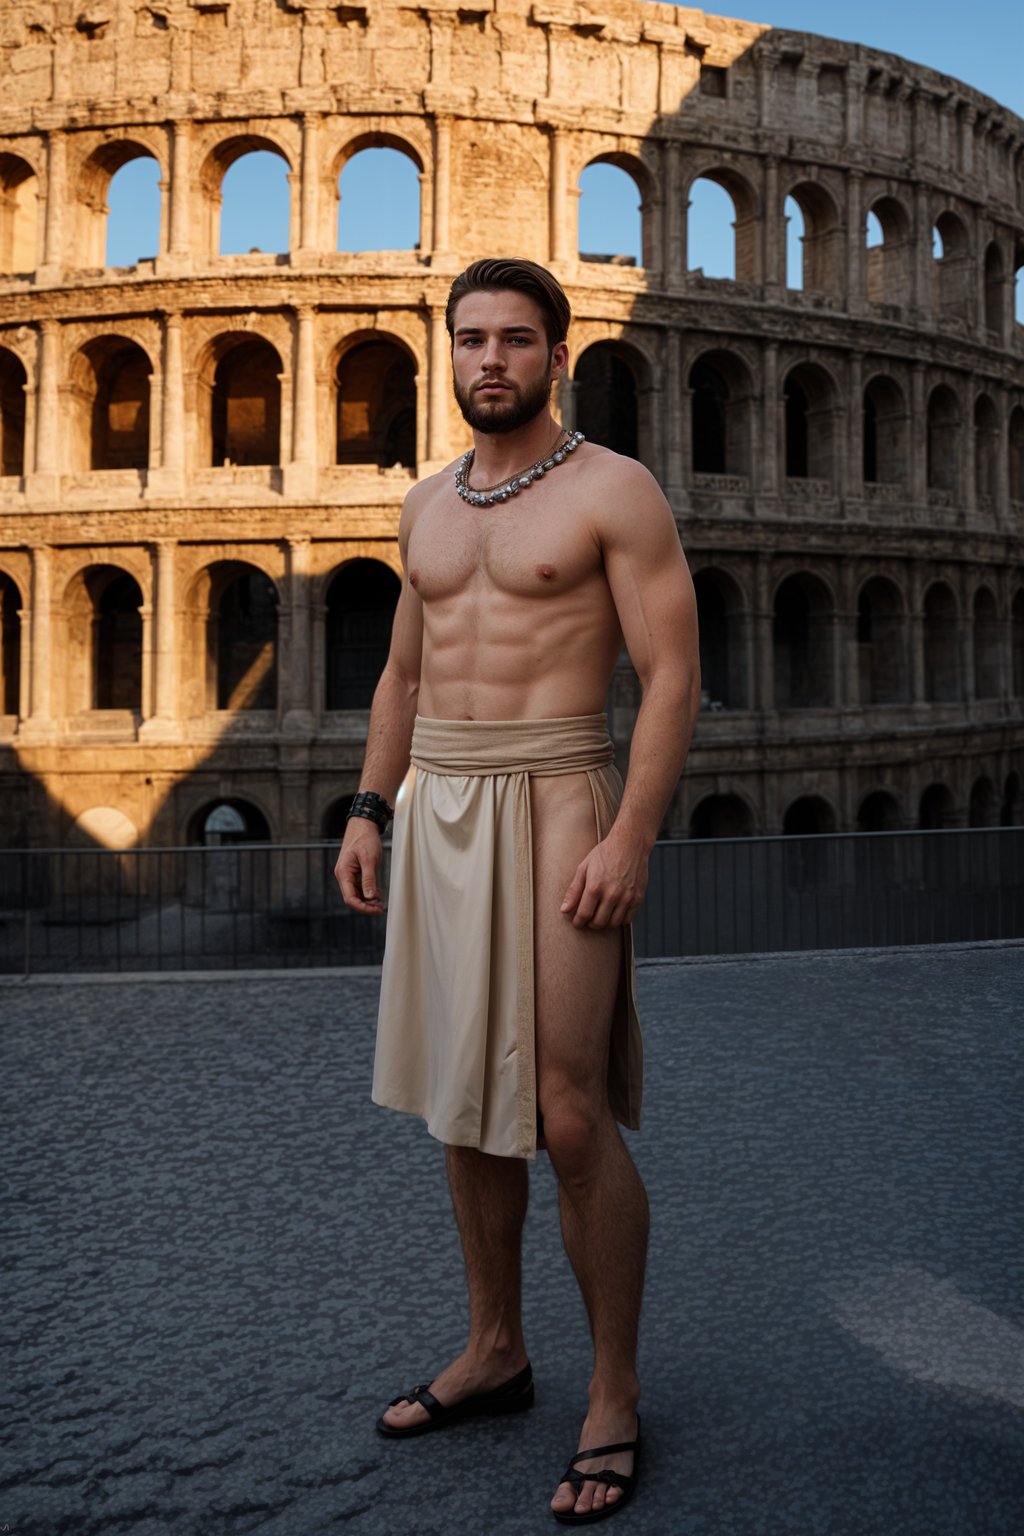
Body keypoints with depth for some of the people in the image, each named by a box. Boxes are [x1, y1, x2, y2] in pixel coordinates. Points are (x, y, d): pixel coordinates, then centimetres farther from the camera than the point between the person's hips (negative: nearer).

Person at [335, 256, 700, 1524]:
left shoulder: (614, 490, -4)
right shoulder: (427, 505, 16)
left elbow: (673, 675, -10)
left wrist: (629, 836, -20)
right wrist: (369, 812, 12)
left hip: (551, 808, -7)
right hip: (435, 812, 7)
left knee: (569, 1119, -7)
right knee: (463, 1101, 13)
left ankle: (615, 1396, 12)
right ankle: (494, 1350, 30)